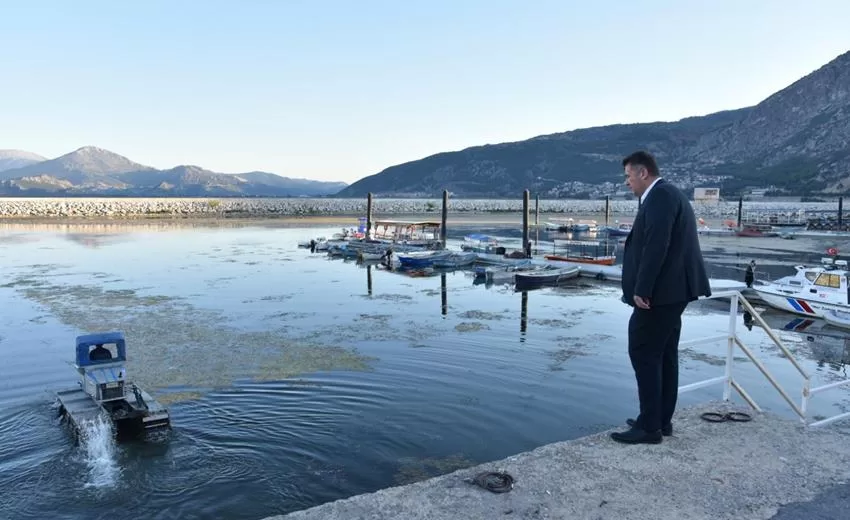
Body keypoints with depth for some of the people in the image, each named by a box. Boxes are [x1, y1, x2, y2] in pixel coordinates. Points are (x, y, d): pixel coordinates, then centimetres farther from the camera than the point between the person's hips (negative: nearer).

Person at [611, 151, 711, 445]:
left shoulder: (659, 195, -14)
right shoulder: (667, 195, 19)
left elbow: (656, 246, -23)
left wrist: (642, 289, -22)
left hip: (660, 291, -11)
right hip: (672, 289, 11)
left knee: (644, 354, -6)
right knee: (664, 355, 14)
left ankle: (649, 426, -1)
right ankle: (662, 420, 22)